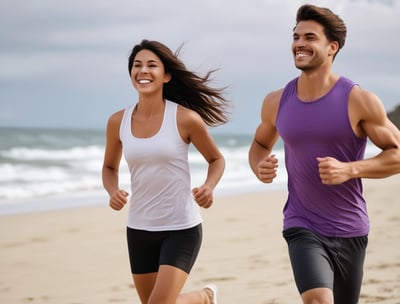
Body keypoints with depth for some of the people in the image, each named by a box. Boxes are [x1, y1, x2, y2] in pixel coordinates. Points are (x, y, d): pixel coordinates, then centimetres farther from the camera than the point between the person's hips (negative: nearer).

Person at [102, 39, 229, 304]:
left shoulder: (185, 119, -10)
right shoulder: (118, 122, -1)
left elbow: (217, 159, 4)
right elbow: (110, 167, 15)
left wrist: (209, 187, -16)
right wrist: (113, 192, -7)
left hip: (181, 228, -4)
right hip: (139, 229, 4)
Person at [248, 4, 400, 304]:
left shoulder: (359, 101, -9)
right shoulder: (277, 102, 1)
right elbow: (260, 144, 20)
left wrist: (350, 170, -21)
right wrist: (260, 167, -4)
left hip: (349, 231, 0)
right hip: (302, 227, 0)